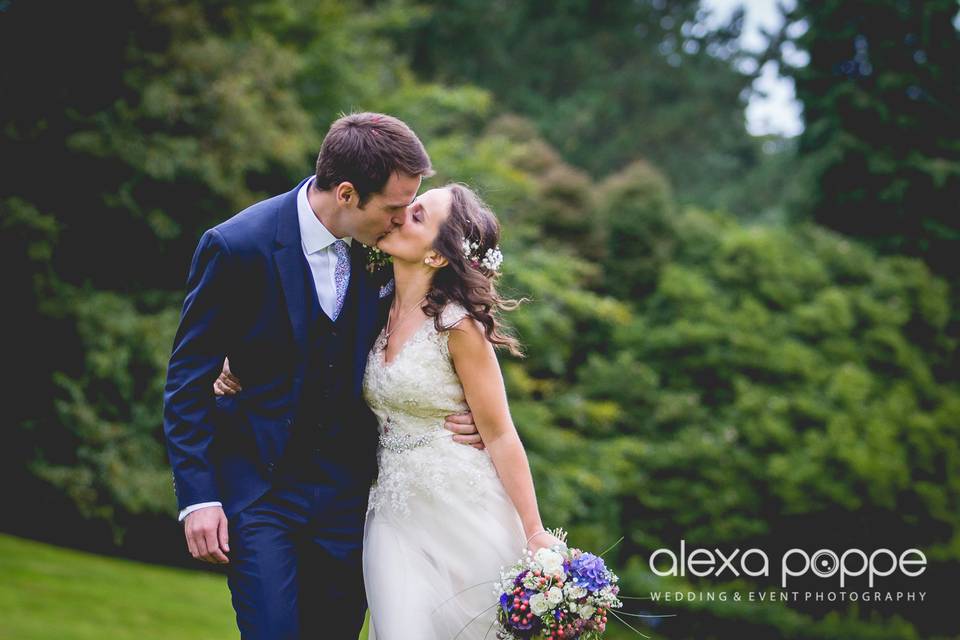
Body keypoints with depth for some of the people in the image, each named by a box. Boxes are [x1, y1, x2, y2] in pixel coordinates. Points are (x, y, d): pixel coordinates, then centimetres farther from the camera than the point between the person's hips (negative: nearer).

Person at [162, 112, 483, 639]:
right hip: (259, 491, -4)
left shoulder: (383, 248, -2)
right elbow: (188, 381, -9)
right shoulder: (237, 246, -15)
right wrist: (197, 497, -13)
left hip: (347, 491, 4)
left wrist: (454, 413, -6)